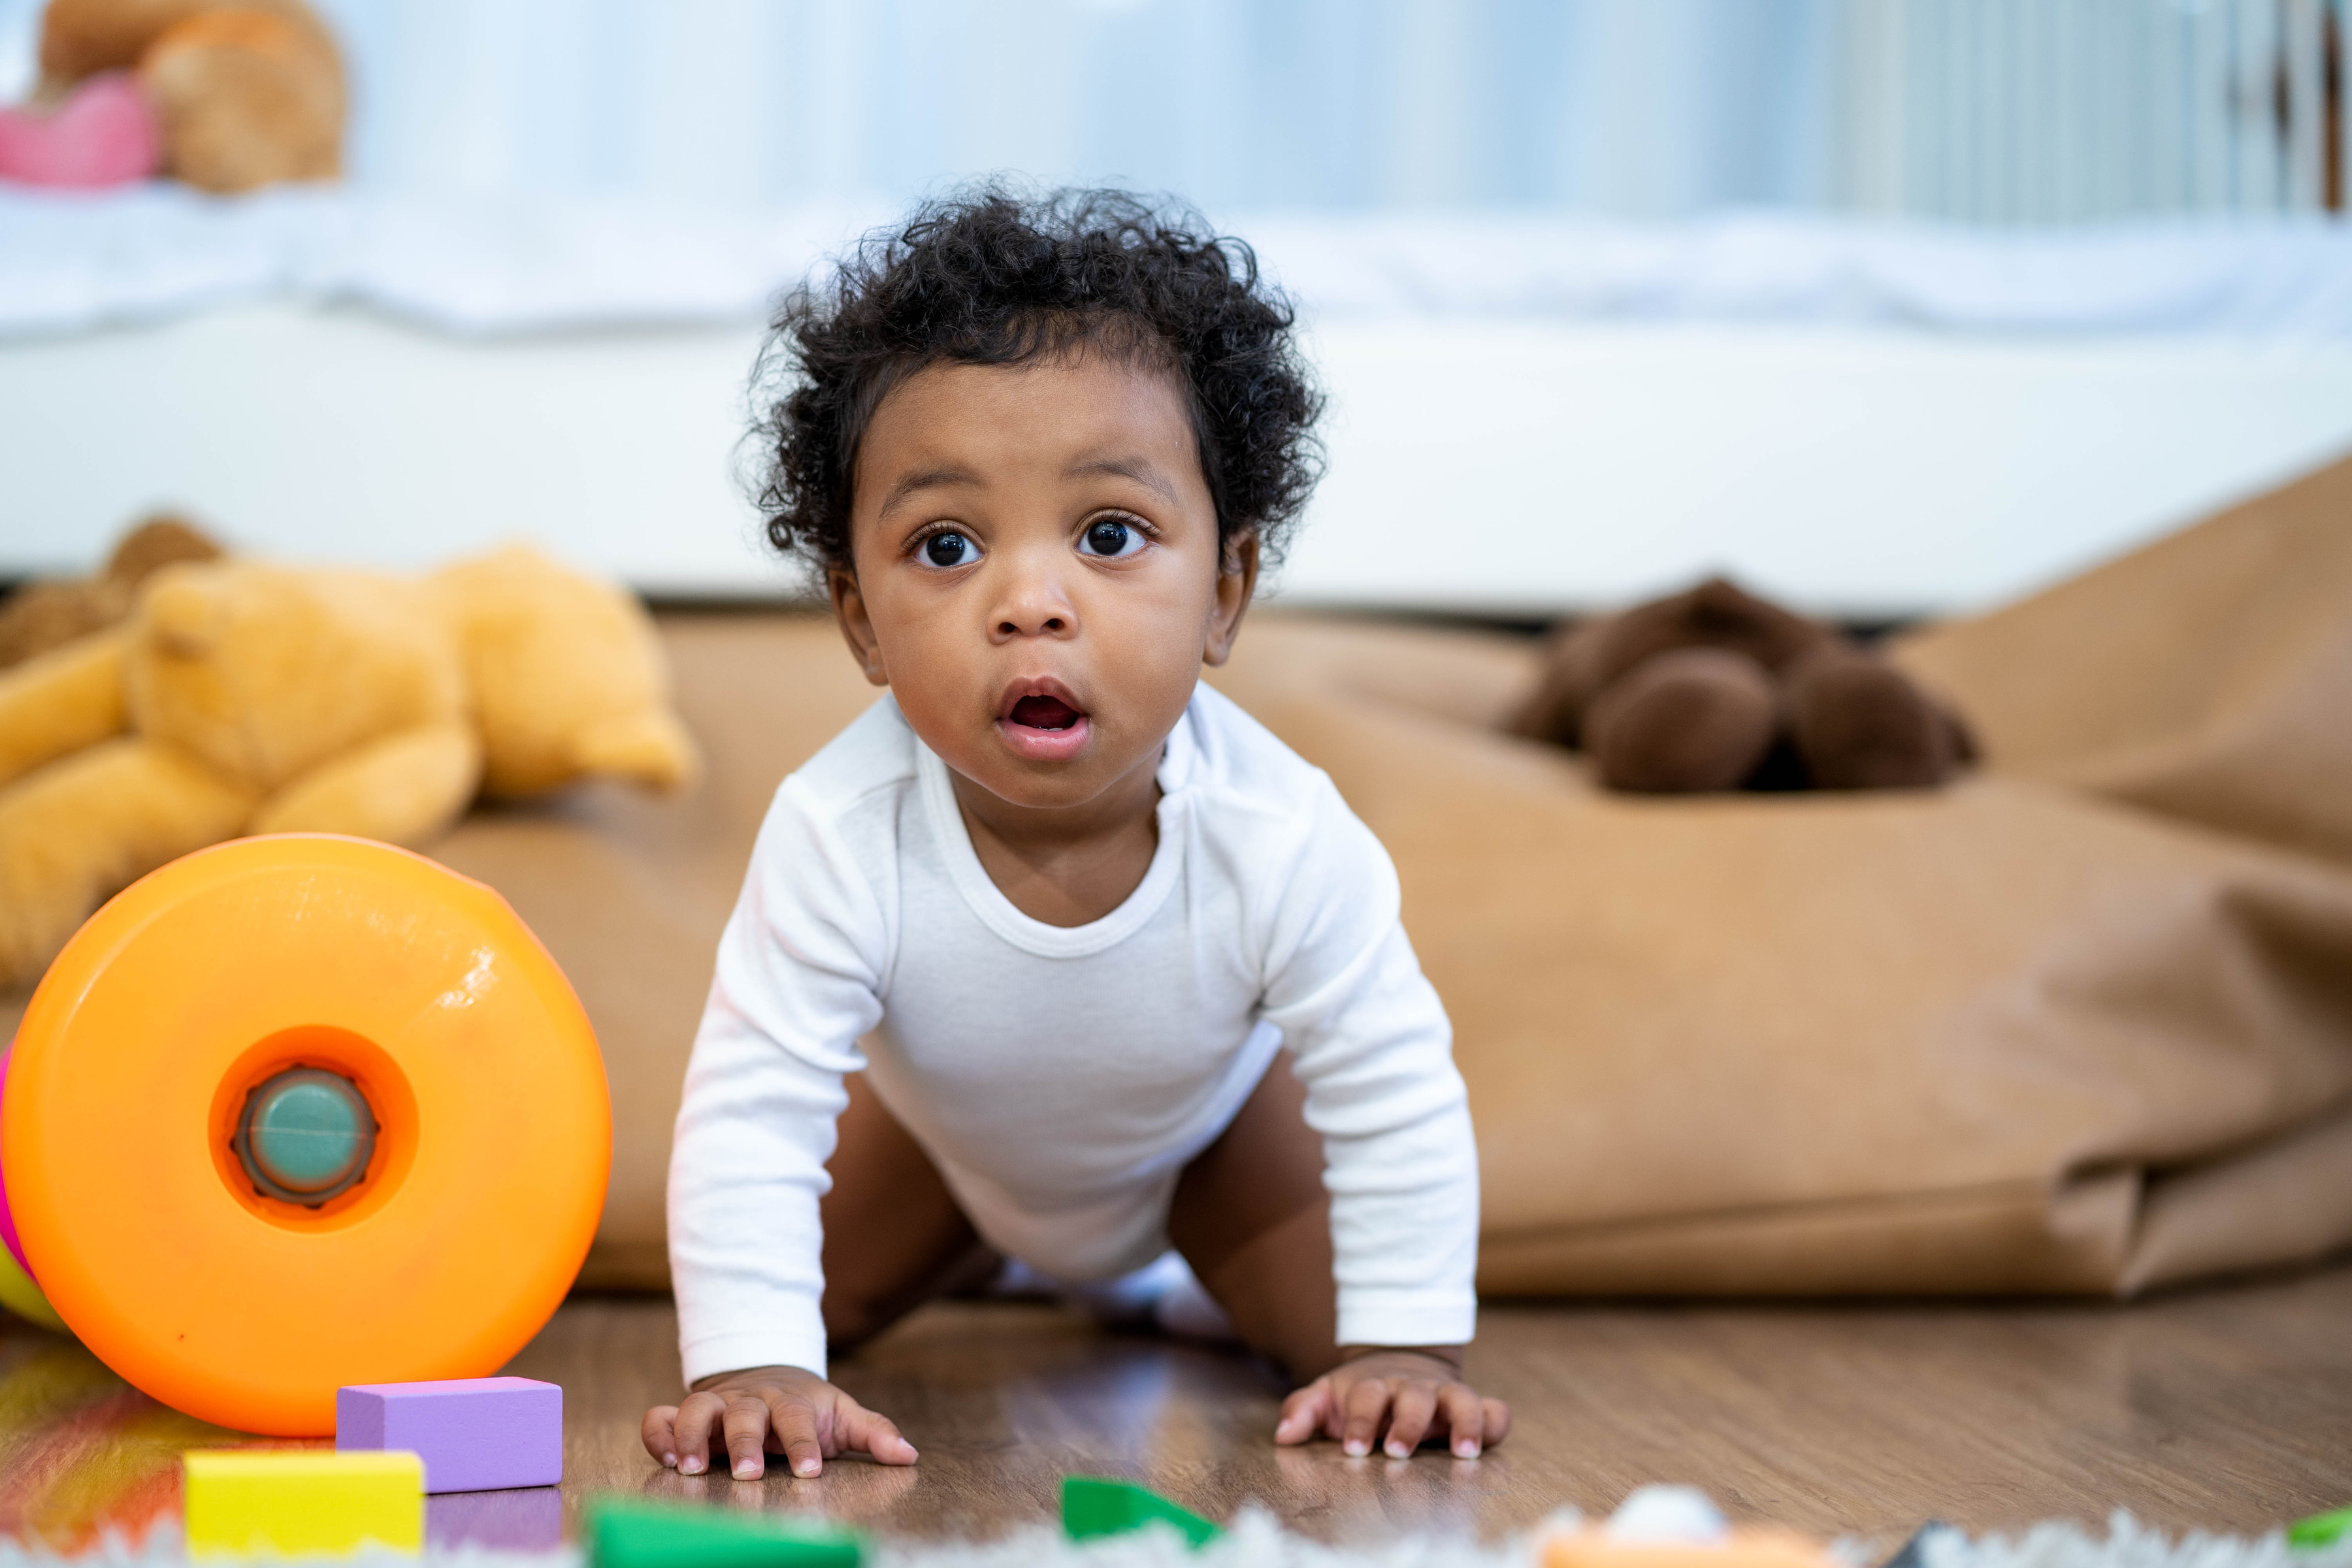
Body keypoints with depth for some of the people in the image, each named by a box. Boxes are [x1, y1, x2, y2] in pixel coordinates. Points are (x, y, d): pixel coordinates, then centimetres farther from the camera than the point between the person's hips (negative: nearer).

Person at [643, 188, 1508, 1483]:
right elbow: (749, 1112, -38)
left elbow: (1398, 1101, -28)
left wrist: (1405, 1349, -28)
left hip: (1210, 1121, 0)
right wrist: (753, 1370, -45)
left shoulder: (1279, 839, -41)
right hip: (948, 1126, 1)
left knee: (1329, 1336, -5)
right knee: (815, 1300, 6)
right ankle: (988, 1249, 39)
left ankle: (1172, 1267, 31)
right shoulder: (841, 833, -43)